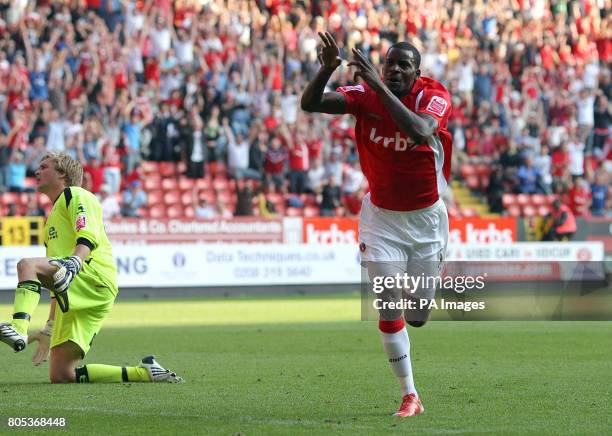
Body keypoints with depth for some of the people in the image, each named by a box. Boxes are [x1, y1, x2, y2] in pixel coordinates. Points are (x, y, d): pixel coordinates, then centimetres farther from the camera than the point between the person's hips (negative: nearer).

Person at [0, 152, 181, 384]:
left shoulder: (75, 195, 9)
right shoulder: (53, 217, 35)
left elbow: (89, 236, -13)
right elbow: (58, 281, 35)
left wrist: (74, 262, -33)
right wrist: (48, 330, 31)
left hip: (94, 276, -9)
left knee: (27, 265, -30)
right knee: (60, 376, -2)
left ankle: (19, 329, -50)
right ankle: (143, 373, 5)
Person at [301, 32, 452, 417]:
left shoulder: (434, 97, -18)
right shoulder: (366, 95, -13)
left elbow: (420, 131, -40)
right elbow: (310, 104, -24)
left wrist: (379, 87, -44)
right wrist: (326, 70, -43)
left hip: (426, 216, 0)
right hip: (382, 217, 1)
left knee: (418, 317, 8)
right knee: (389, 310, -7)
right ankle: (410, 396, 7)